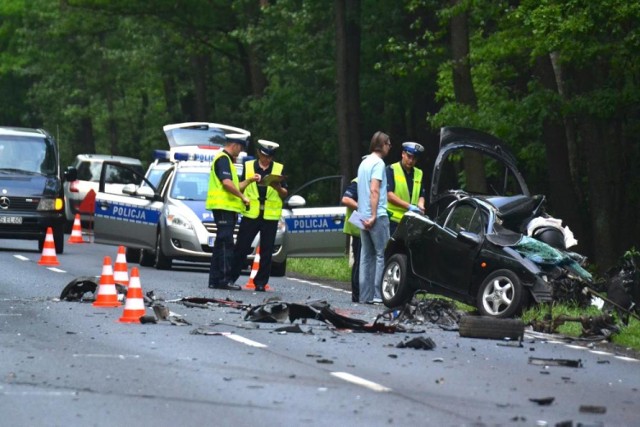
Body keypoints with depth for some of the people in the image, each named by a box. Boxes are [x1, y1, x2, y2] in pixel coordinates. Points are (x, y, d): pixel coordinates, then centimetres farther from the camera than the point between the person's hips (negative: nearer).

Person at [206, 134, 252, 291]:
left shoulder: (227, 160, 24)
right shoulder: (223, 159, -9)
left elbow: (234, 186, 25)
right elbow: (227, 183, -22)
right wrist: (243, 197, -15)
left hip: (227, 207, 11)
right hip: (223, 206, -11)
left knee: (221, 245, 10)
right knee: (225, 244, -13)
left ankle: (215, 280, 12)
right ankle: (224, 280, -16)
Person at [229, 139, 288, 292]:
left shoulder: (279, 169, 9)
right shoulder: (248, 166, 9)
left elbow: (285, 194, 9)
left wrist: (278, 187, -12)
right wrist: (249, 180, -9)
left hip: (270, 216, 0)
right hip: (250, 214, 0)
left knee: (266, 252, 1)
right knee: (241, 248, -1)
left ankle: (261, 282, 6)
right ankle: (230, 277, 6)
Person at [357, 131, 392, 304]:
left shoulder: (364, 163, 18)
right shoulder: (378, 163, -10)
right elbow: (374, 190, -18)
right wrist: (374, 216, -19)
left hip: (364, 217, 9)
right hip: (377, 216, -9)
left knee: (367, 255, 9)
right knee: (382, 254, -7)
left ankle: (365, 295, 8)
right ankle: (379, 294, -11)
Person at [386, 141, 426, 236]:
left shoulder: (419, 174, 17)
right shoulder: (391, 170, -1)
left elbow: (421, 196, 18)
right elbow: (389, 195, -11)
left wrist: (420, 205, -7)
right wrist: (409, 206, -19)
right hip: (393, 220, -5)